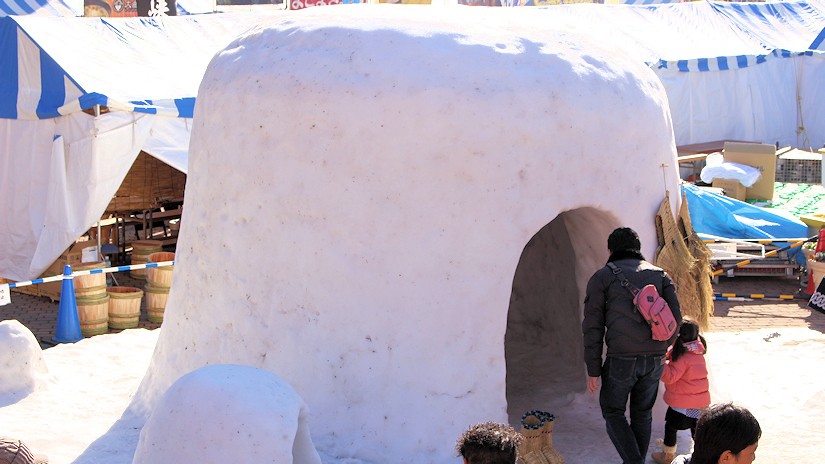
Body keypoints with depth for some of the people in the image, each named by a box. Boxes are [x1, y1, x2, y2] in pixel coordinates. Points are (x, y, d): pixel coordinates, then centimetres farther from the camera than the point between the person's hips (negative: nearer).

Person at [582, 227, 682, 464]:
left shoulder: (602, 277, 3)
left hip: (621, 359, -3)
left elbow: (593, 327, -2)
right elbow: (675, 317, 3)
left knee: (613, 412, 13)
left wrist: (593, 370, 1)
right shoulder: (659, 275, 12)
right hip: (654, 360, 3)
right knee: (642, 413, 20)